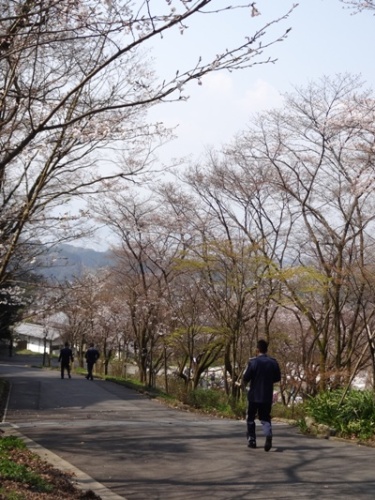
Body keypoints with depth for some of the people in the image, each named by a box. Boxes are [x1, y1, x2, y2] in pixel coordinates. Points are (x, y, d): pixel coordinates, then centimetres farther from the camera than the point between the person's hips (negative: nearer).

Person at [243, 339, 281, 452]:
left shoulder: (253, 362, -13)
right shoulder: (273, 362, -1)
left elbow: (246, 378, -12)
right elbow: (277, 378, 8)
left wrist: (246, 380, 10)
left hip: (254, 395, -3)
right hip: (267, 396, 3)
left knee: (250, 418, 14)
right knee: (265, 418, 9)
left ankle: (252, 440, 16)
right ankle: (268, 435, -18)